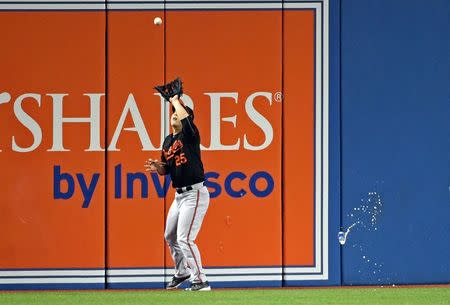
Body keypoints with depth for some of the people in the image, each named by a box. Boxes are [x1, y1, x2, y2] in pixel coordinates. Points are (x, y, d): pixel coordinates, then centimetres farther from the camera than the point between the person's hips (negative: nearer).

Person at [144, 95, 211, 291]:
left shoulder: (190, 135, -10)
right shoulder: (168, 141, 12)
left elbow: (184, 116, -30)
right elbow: (166, 169, 20)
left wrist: (175, 101, -10)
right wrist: (157, 167, -3)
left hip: (194, 194, -9)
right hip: (179, 194, 9)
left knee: (184, 238, -16)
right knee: (170, 236, 20)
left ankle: (200, 281, -12)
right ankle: (182, 273, 40)